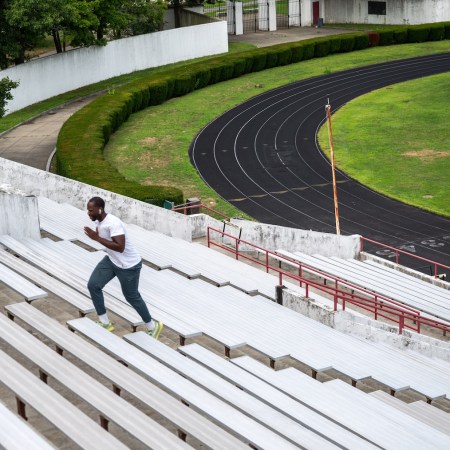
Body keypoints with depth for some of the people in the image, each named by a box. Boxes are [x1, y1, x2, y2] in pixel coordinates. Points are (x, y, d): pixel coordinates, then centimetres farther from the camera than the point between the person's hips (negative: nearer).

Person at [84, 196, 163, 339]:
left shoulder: (113, 223, -32)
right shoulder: (99, 220, -4)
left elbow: (120, 247, -40)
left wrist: (97, 238, -38)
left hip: (128, 265, -9)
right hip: (111, 261, 9)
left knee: (132, 296, 6)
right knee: (93, 285, 0)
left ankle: (153, 326, 28)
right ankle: (105, 322, 14)